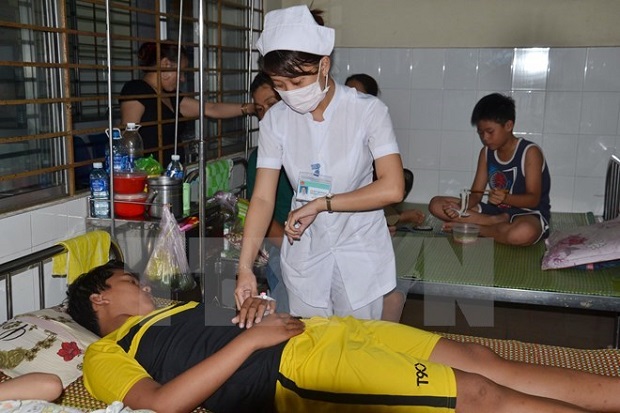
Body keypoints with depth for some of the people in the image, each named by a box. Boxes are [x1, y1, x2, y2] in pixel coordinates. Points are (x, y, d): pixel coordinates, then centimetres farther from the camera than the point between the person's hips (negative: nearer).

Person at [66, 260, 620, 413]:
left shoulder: (172, 312, 30)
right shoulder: (106, 355, 7)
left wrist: (257, 310, 5)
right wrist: (251, 337, -14)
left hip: (315, 331, 8)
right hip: (290, 367, -8)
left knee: (480, 359, -3)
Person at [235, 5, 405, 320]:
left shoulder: (367, 110, -16)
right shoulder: (276, 120, -8)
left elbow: (392, 189, -23)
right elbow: (262, 199, -11)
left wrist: (320, 203, -22)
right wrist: (245, 267, -21)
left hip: (360, 251, -2)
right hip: (304, 253, 2)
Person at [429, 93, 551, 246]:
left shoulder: (530, 152, -10)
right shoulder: (486, 152, 7)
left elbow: (533, 199, -15)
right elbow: (476, 193, 3)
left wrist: (505, 198, -35)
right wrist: (461, 207, -21)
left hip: (528, 214, -5)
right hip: (495, 211, 6)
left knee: (523, 232, -45)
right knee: (436, 204, -9)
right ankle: (498, 222, -17)